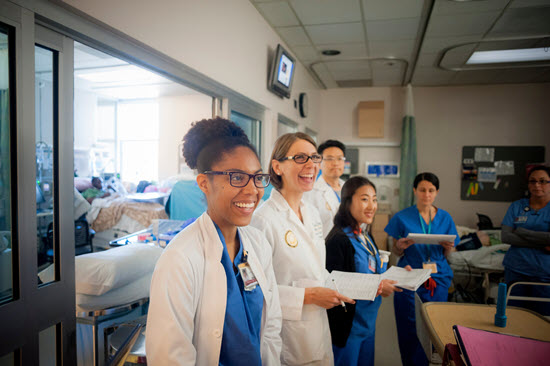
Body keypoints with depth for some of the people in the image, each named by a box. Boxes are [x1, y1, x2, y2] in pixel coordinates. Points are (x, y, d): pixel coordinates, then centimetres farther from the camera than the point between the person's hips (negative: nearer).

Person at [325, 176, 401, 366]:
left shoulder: (365, 237, 6)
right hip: (349, 324, -9)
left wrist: (393, 277, -1)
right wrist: (376, 287, -23)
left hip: (369, 320, 9)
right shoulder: (338, 240, -23)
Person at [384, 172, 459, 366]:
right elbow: (396, 251, 3)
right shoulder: (402, 217, -2)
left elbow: (446, 254, 11)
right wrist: (400, 246, -19)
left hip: (438, 279, 3)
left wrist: (448, 247, -11)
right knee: (410, 329, 1)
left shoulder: (445, 218, 6)